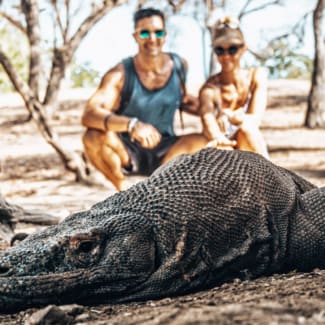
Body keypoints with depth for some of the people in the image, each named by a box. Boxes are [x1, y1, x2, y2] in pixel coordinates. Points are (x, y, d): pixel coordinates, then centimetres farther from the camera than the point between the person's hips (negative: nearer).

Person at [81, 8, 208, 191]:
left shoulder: (179, 66, -4)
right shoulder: (120, 75, -18)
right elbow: (89, 115, -32)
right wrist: (132, 124, -48)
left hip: (163, 153, 3)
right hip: (126, 153, -3)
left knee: (203, 142, -24)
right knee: (95, 136, -32)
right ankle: (123, 188, -5)